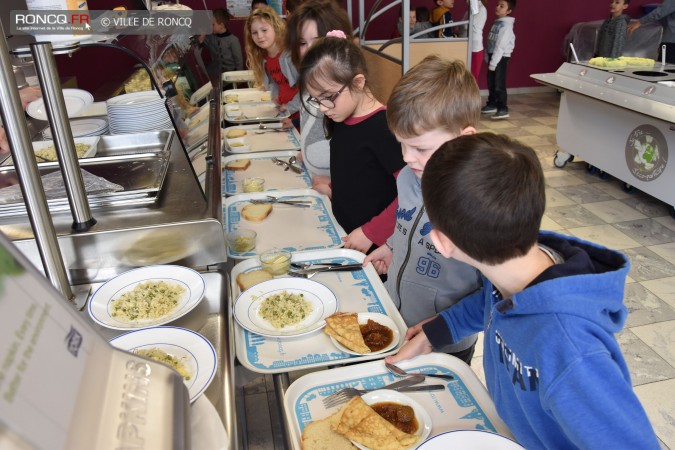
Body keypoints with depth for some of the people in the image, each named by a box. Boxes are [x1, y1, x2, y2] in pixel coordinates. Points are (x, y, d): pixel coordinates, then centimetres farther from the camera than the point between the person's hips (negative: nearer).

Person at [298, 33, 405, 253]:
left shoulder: (384, 128, -21)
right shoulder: (340, 120, 3)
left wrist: (371, 233, -20)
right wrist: (333, 188, 4)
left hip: (374, 247, -7)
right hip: (344, 237, 7)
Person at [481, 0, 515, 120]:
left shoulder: (506, 25, -15)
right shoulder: (496, 22, 12)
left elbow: (501, 45, -20)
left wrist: (494, 62, -22)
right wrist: (487, 57, 12)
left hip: (501, 57, -9)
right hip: (493, 55, 9)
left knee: (499, 84, -11)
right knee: (491, 83, 15)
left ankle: (503, 109, -9)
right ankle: (492, 104, 27)